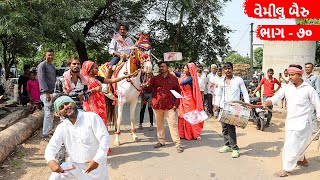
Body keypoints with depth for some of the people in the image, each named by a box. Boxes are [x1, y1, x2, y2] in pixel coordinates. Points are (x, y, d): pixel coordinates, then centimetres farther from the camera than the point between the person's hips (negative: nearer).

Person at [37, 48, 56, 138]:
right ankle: (45, 133, -1)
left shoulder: (52, 66, 19)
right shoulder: (42, 65, -7)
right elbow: (41, 79, -16)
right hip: (46, 93, -8)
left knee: (52, 112, 14)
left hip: (53, 92, 8)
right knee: (48, 113, -9)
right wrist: (47, 92, -21)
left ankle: (50, 129, 27)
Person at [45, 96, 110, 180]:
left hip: (96, 165, -3)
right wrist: (50, 160, -28)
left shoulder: (92, 117, -15)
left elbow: (105, 139, -18)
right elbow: (51, 146, -5)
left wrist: (97, 160, -28)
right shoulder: (61, 128, 0)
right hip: (75, 165, 3)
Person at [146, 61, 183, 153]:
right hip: (157, 105, 2)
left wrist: (176, 104, 0)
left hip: (169, 105, -2)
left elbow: (178, 92, 7)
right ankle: (161, 141, 26)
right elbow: (148, 89, 3)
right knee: (159, 124, 11)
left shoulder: (174, 78, 3)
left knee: (173, 124, -4)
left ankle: (178, 143, 2)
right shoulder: (155, 78, 7)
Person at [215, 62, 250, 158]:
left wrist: (247, 104, -8)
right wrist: (216, 104, 3)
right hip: (223, 107, 4)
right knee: (224, 127, 8)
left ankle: (234, 148, -4)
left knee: (231, 127, -13)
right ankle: (227, 145, 23)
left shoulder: (239, 80, 2)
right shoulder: (221, 82, 10)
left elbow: (245, 93, 2)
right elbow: (218, 95, 17)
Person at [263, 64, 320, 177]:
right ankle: (302, 160, 46)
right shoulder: (287, 88, 3)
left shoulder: (308, 89, -7)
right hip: (290, 120, 5)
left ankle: (286, 169, 5)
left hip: (302, 122, -5)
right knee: (297, 144, 21)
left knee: (291, 145, -5)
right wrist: (265, 103, -23)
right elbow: (275, 98, -5)